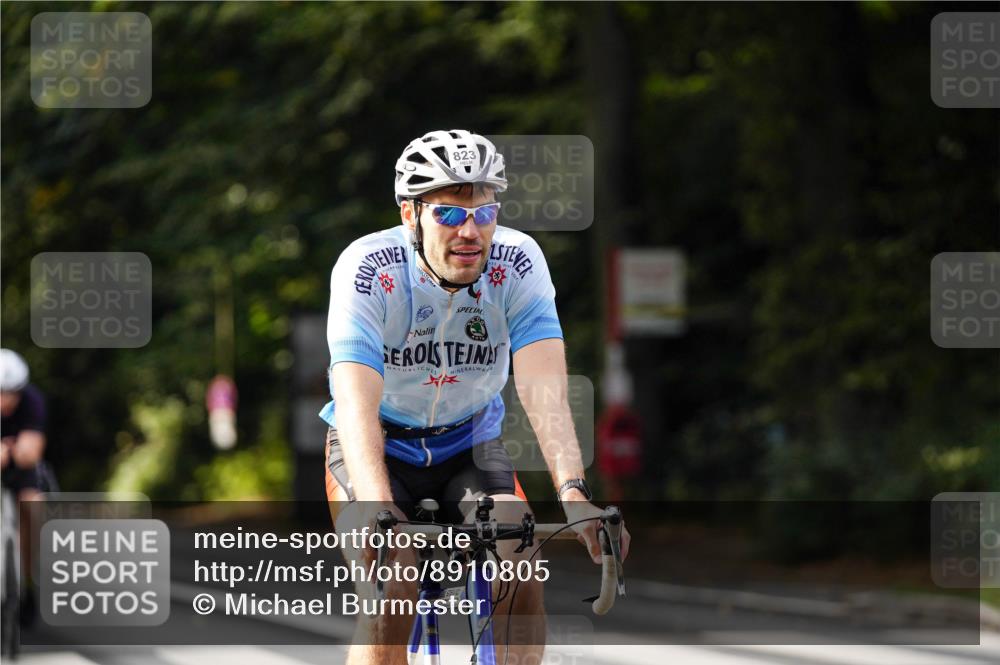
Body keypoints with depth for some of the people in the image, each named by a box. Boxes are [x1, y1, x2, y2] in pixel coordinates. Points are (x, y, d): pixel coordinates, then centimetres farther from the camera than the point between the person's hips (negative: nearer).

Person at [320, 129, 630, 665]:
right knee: (389, 598, -24)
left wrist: (573, 493, -48)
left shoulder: (518, 263, -21)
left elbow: (543, 385, -32)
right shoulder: (367, 270, -27)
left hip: (471, 445, 2)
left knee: (521, 578, -22)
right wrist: (378, 512, -54)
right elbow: (356, 399, -38)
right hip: (379, 448, -2)